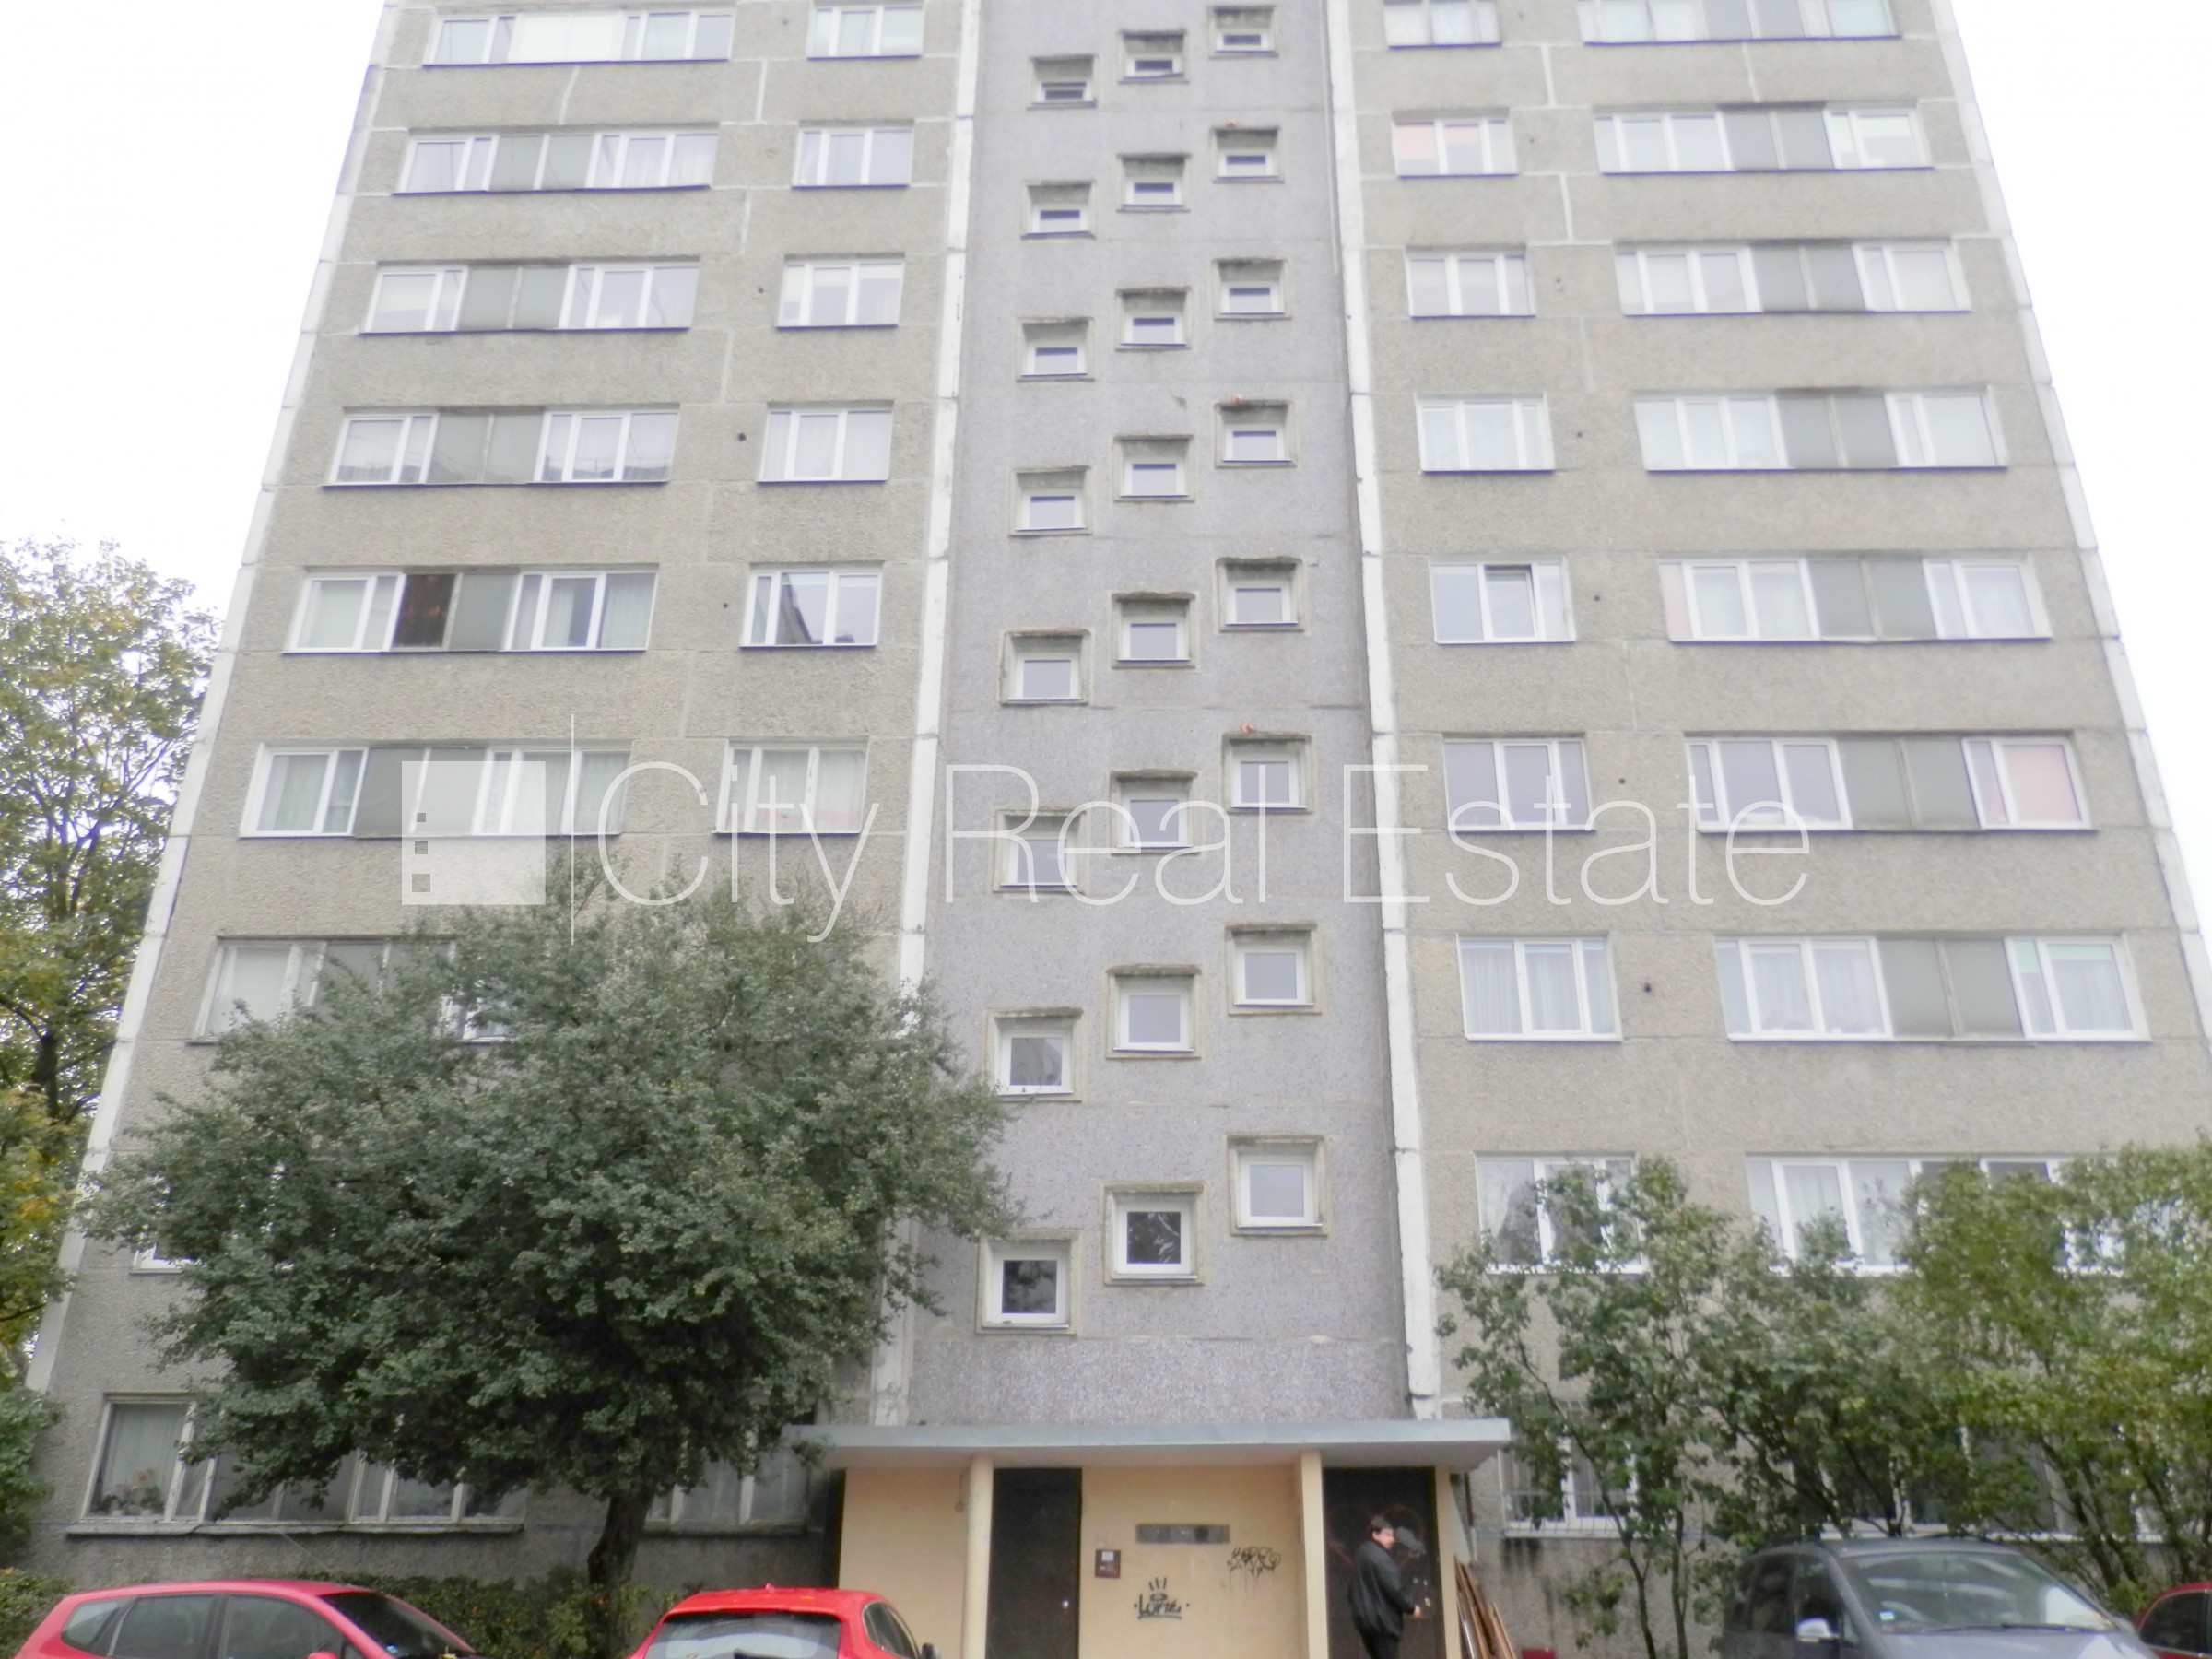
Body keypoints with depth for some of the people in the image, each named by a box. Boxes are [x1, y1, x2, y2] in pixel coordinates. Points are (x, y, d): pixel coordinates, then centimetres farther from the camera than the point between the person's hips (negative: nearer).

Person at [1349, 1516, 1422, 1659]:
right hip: (1382, 1619, -9)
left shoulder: (1361, 1556, 17)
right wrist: (1411, 1606, -5)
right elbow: (1394, 1588, -17)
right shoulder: (1380, 1557, -13)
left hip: (1365, 1618, 9)